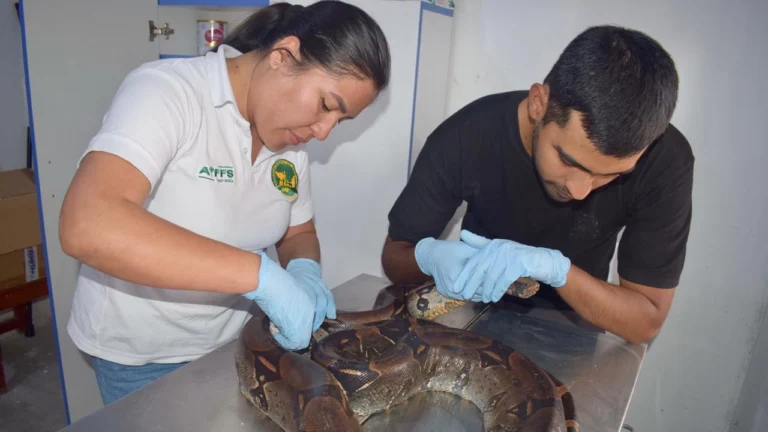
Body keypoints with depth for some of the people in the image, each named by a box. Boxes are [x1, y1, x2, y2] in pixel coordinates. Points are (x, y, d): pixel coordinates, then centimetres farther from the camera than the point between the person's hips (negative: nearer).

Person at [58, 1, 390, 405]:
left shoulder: (290, 136, -5)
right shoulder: (166, 90, -23)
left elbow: (297, 232, 5)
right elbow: (87, 226, -37)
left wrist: (304, 270, -17)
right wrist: (261, 274, -40)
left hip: (234, 342, 6)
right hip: (141, 357, -5)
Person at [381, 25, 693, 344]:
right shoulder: (464, 137, -22)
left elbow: (646, 321, -16)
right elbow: (394, 258, -11)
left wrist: (556, 268, -31)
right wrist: (428, 257, -32)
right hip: (473, 318, 1)